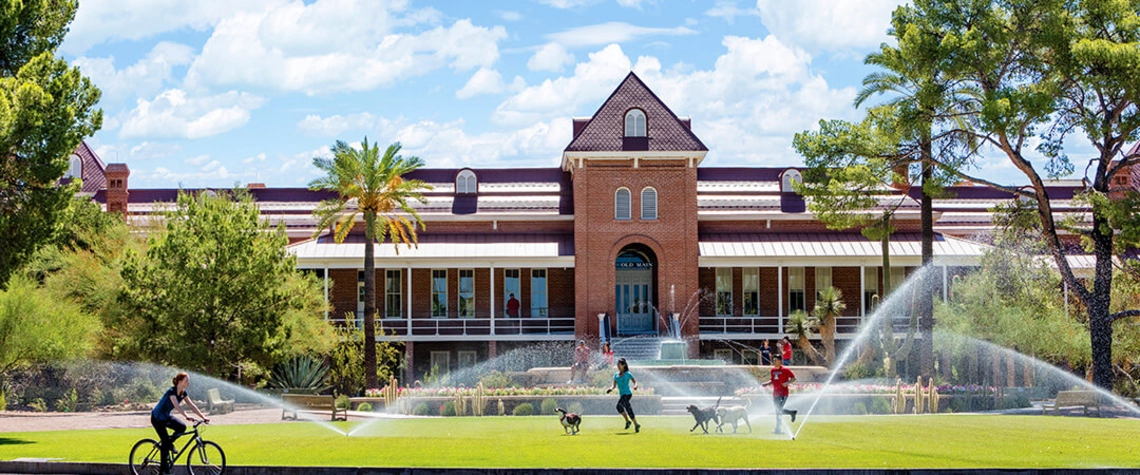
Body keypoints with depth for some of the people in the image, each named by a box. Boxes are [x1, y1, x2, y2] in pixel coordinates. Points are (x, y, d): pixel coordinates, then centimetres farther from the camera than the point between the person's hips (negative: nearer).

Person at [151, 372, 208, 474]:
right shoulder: (171, 391, -26)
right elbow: (177, 405, -40)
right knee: (165, 442, -10)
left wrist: (203, 417, -10)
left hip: (166, 416, 7)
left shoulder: (183, 393, -2)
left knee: (182, 427, -16)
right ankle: (165, 468, -2)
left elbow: (192, 405, -2)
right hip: (157, 418, -7)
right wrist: (187, 416, -53)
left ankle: (169, 442, 9)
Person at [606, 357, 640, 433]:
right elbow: (614, 385, 16)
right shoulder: (616, 375, 15)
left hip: (627, 393, -6)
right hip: (621, 395, 6)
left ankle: (627, 421, -12)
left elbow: (635, 382, 4)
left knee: (619, 406, -26)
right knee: (629, 410, 3)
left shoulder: (628, 374, -1)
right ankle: (636, 425, 14)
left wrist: (635, 386, -19)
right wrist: (611, 388, -6)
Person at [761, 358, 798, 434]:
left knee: (779, 411, -12)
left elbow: (794, 378, -6)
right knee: (778, 411, 13)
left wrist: (787, 382, -22)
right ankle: (792, 413, 35)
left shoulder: (785, 370, -9)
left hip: (783, 394, -8)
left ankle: (778, 429, -7)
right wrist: (766, 384, 0)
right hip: (775, 393, 8)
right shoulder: (773, 370, 11)